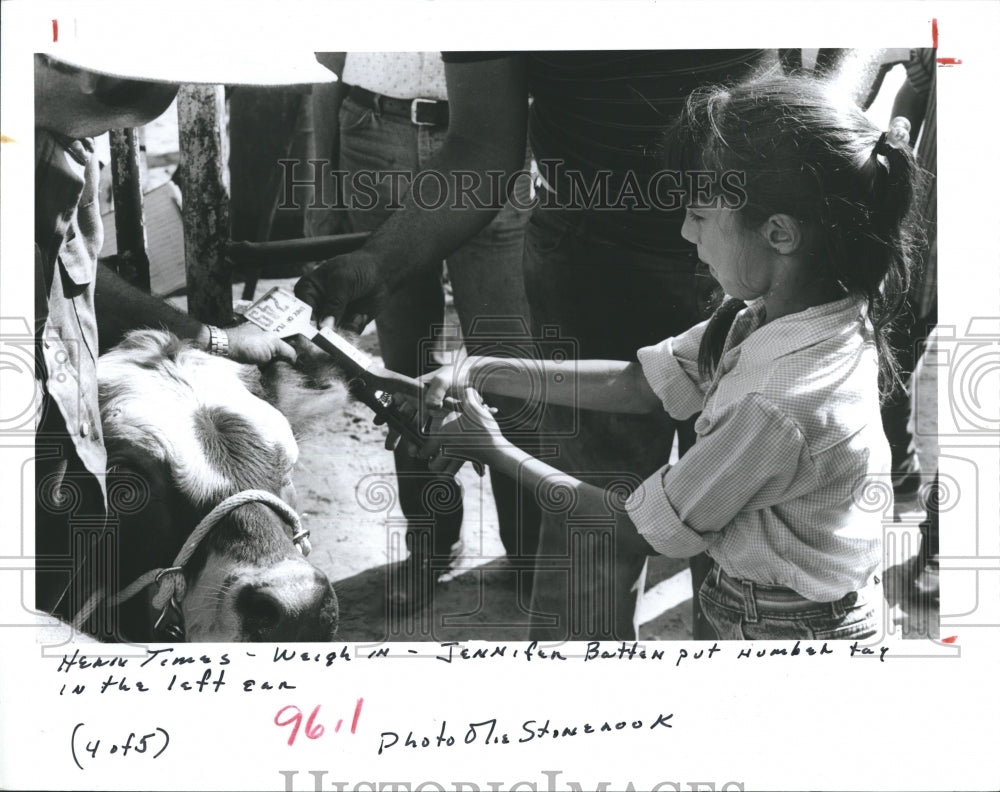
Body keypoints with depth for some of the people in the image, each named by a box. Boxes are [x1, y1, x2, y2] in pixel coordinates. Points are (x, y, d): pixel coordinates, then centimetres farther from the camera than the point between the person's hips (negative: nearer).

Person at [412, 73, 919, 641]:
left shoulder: (780, 406, -33)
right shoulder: (785, 314, -7)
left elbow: (636, 533, -20)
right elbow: (638, 384, 0)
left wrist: (497, 452, -10)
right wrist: (481, 373, -4)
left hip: (785, 631, -7)